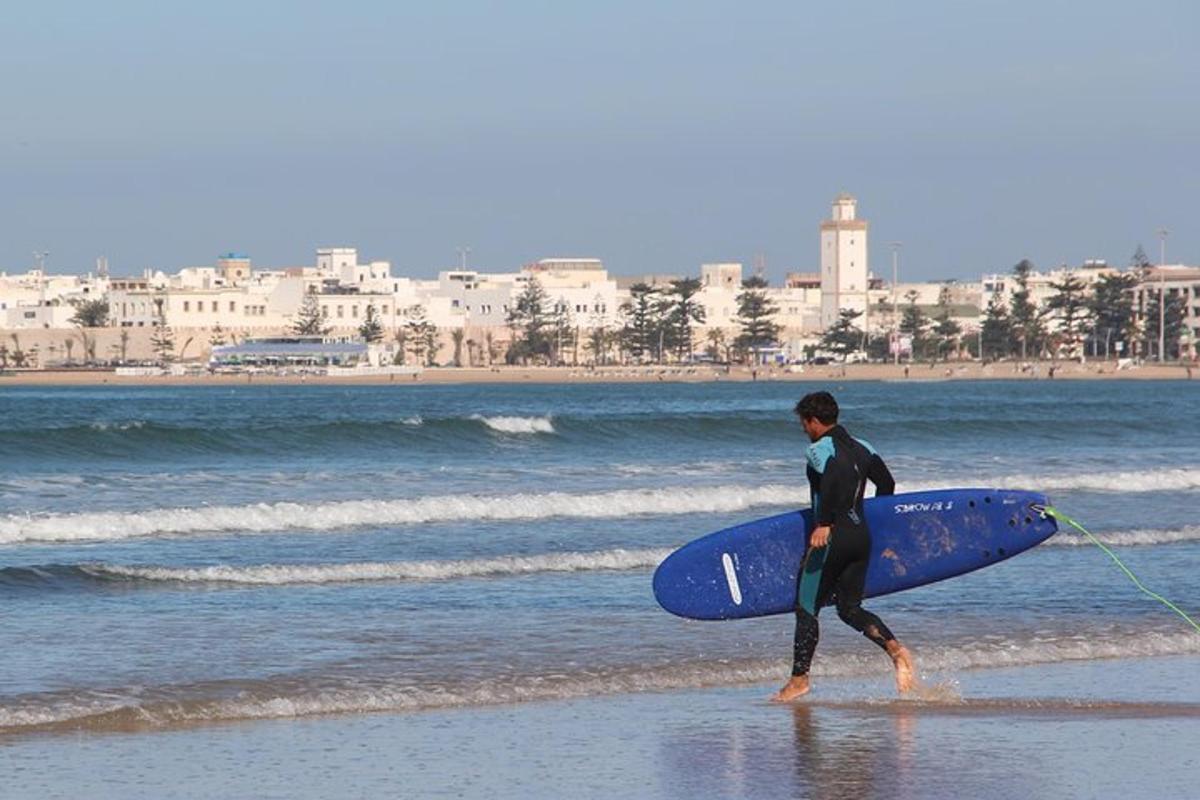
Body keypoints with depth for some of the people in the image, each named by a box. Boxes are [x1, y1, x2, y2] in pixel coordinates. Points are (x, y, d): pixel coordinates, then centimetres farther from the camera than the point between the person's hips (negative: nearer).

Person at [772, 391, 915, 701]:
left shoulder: (820, 449, -9)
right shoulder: (861, 448, 13)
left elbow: (833, 478, -29)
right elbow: (887, 484, 18)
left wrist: (824, 524, -31)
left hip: (832, 537, -8)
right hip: (861, 536, 8)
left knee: (807, 607, 3)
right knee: (850, 609, 14)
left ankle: (799, 679, 7)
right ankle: (895, 649, -9)